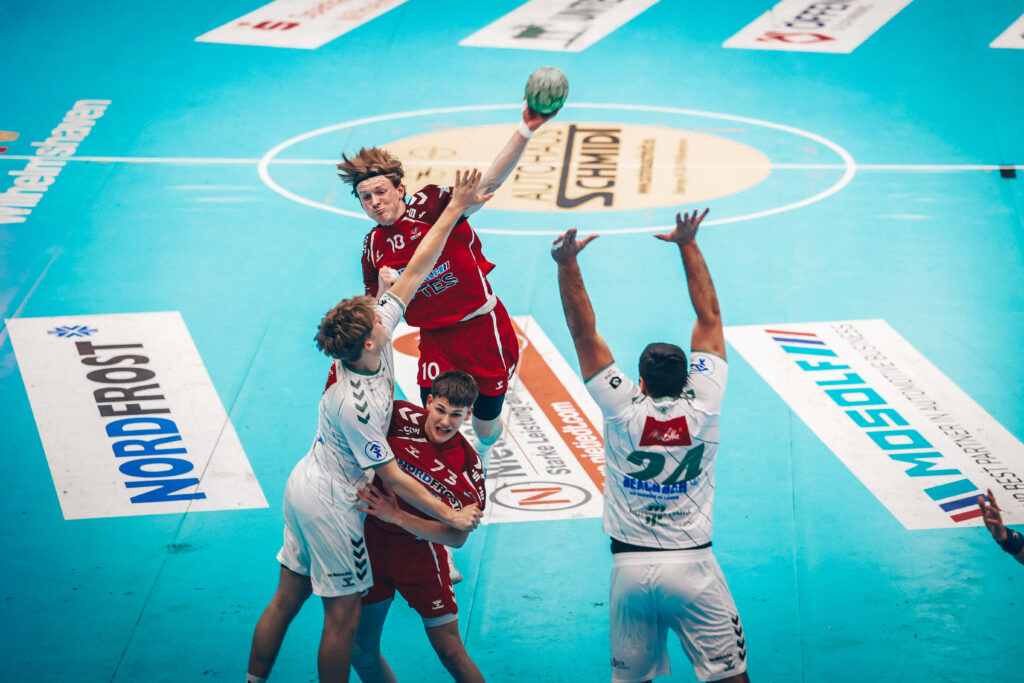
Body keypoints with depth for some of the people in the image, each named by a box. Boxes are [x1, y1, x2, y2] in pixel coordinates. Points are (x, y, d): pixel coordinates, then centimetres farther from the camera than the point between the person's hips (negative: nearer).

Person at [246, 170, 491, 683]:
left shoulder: (377, 335, -11)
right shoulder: (356, 405, -31)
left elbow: (415, 272, -6)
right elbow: (393, 477, -22)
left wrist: (456, 208, -6)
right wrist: (452, 516, -14)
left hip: (304, 484, 9)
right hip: (331, 506, -9)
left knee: (287, 598, 17)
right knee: (342, 616, 6)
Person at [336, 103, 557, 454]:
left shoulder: (430, 206, -12)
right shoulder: (373, 248, 2)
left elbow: (488, 182, -26)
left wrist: (525, 130, -40)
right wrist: (384, 288, -13)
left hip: (482, 329, -3)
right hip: (435, 341, 3)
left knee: (486, 427, 10)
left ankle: (481, 453, 47)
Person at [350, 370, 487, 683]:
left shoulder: (468, 467, -15)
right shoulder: (400, 417, -14)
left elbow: (457, 537, -14)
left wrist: (398, 517, -23)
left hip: (421, 551, -2)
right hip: (374, 540, 2)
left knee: (451, 653, -3)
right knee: (361, 650, 5)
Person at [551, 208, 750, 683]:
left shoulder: (622, 410, -7)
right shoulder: (703, 408, -7)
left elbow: (583, 332, -5)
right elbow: (709, 316, 1)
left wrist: (567, 264, -4)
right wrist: (688, 245, 7)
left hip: (630, 568, 1)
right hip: (692, 565, -1)